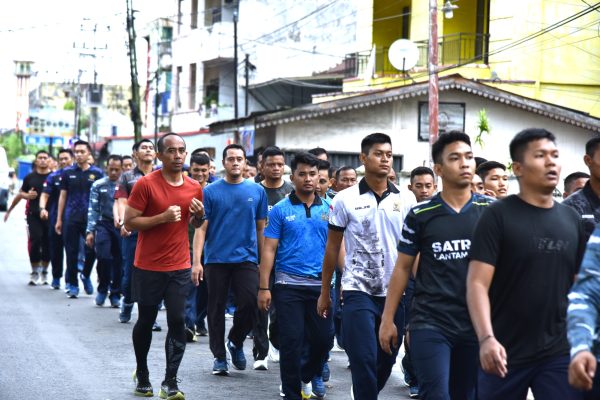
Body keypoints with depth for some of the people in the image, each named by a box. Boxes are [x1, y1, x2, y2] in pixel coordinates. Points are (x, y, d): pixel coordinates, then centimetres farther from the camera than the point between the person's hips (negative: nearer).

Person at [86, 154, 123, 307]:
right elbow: (93, 209, 5)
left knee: (119, 261, 2)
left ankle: (115, 295, 16)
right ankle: (102, 289, 8)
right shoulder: (98, 185, 5)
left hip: (121, 226, 0)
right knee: (103, 257, -14)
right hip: (104, 224, 0)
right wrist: (90, 231, -1)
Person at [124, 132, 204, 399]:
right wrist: (162, 217, -22)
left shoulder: (194, 187, 4)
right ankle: (142, 374, 32)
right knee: (146, 321, 11)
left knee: (177, 322, -5)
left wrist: (200, 215, -4)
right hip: (148, 266, -3)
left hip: (180, 267, 3)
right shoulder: (146, 184, -11)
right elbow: (129, 223, -12)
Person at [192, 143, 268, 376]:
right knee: (217, 310, 5)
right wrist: (196, 261, -9)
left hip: (246, 259, 1)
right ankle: (219, 357, 17)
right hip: (216, 260, -1)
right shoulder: (211, 192, 1)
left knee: (250, 304, -12)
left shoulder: (257, 191, 6)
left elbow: (261, 228, 11)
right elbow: (201, 228, -1)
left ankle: (236, 342, 14)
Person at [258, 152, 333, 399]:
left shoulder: (329, 209, 7)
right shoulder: (280, 210, 0)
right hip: (289, 285, -3)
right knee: (292, 341, -2)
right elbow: (269, 250, -2)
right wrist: (264, 287, -7)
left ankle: (308, 375, 35)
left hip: (321, 285, 3)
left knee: (324, 338, 7)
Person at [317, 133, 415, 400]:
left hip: (395, 292, 3)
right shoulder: (345, 200, -1)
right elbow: (332, 248, 6)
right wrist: (325, 292, 7)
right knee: (364, 359, -9)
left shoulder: (406, 200, 4)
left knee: (387, 360, 12)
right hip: (358, 291, -3)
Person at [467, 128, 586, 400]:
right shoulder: (498, 216, -6)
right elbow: (477, 283, -12)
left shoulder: (572, 220, 9)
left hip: (559, 353, 4)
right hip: (506, 353, -3)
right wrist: (486, 338, -26)